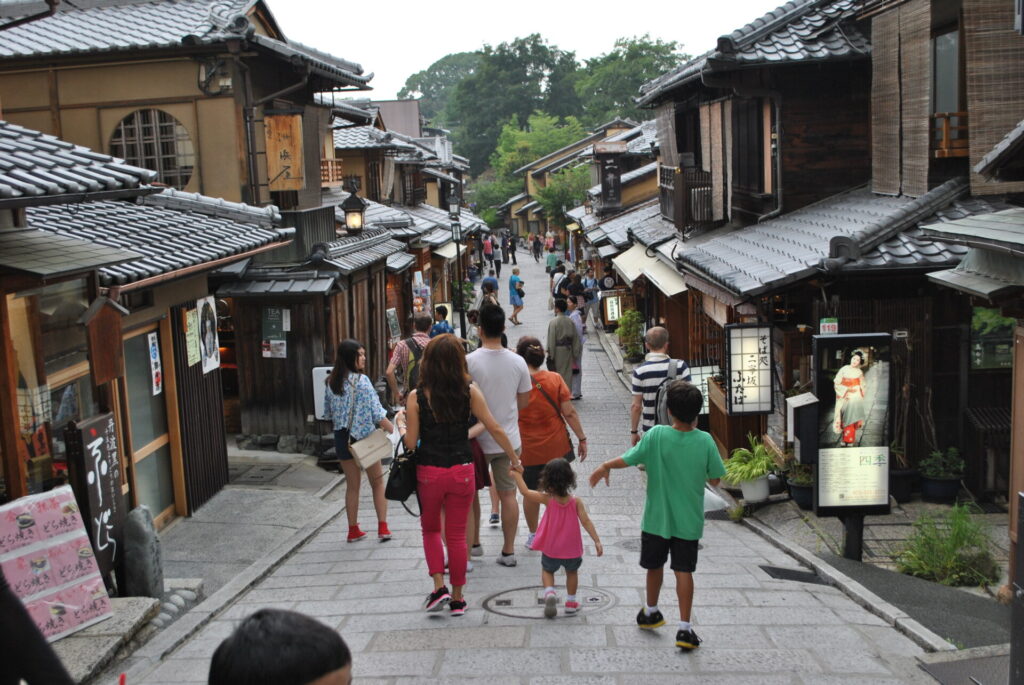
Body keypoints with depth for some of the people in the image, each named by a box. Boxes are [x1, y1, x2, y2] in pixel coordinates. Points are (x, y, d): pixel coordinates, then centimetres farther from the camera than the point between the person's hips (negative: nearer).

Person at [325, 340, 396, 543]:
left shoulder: (331, 382, 0)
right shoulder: (361, 381, -17)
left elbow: (329, 411, 12)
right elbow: (377, 414, -19)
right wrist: (396, 431, -13)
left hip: (342, 438, 4)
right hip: (364, 436, -4)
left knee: (352, 486, 15)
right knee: (377, 483, 11)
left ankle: (353, 530, 21)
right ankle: (382, 528, 8)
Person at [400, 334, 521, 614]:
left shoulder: (417, 397, -9)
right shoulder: (470, 392, -7)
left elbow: (411, 442, -8)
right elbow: (494, 428, -5)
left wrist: (401, 426, 12)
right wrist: (514, 457, 7)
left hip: (428, 473, -1)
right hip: (462, 472, 1)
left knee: (430, 529, 21)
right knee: (457, 534, 12)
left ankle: (439, 587, 8)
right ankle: (457, 599, 21)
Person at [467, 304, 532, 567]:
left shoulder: (469, 362, -16)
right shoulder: (517, 362, -4)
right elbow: (524, 401, 6)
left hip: (477, 439, -3)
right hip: (509, 439, 3)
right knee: (508, 494, 11)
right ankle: (508, 550, 17)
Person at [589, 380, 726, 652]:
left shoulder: (656, 436, -17)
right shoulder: (705, 441, -13)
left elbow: (627, 460, -10)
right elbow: (714, 479, -3)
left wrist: (605, 467, 9)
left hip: (657, 518, 0)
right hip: (689, 520, 0)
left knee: (655, 566, 18)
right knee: (683, 571, 5)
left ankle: (651, 612, 39)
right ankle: (684, 628, 2)